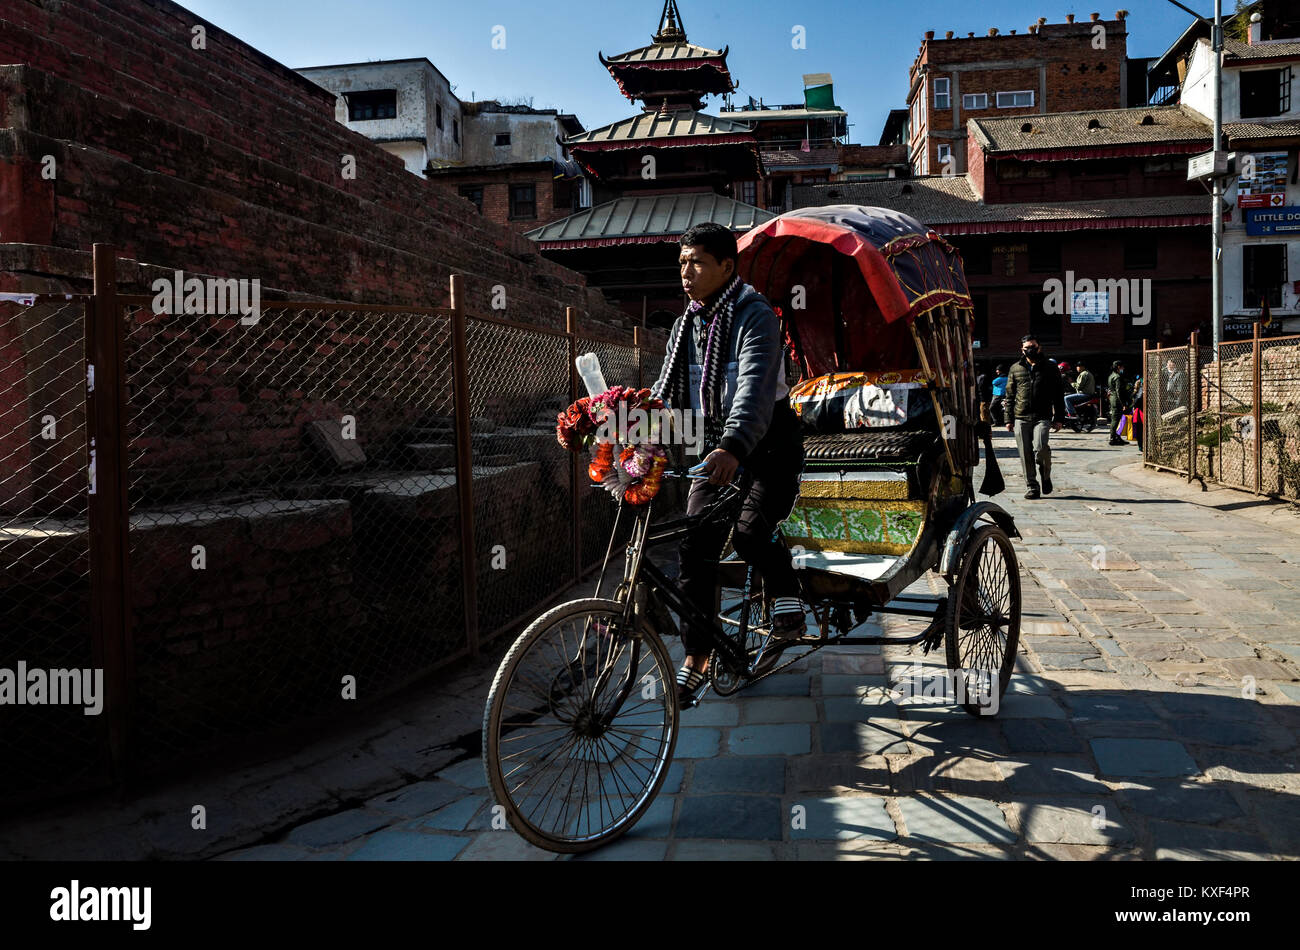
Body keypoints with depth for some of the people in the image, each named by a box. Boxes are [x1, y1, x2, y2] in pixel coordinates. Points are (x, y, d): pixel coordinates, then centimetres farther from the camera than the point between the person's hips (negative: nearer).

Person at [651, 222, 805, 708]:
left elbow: (755, 389, -33)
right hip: (717, 449, 6)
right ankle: (696, 659, 8)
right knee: (695, 548, -2)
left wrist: (733, 448, -49)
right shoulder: (687, 324, 7)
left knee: (750, 533, -26)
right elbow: (666, 393, 6)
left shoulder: (755, 316, -17)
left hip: (768, 446, -6)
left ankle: (789, 610, 5)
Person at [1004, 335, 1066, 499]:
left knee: (1040, 447, -21)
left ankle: (1046, 475, 6)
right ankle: (1032, 487, 11)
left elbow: (1059, 394, 10)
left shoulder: (1050, 368, 9)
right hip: (1021, 418, 3)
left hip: (1042, 417, -2)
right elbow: (1010, 395, 15)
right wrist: (1009, 419, 9)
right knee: (1025, 454, 0)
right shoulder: (1015, 368, 13)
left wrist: (1058, 418, 4)